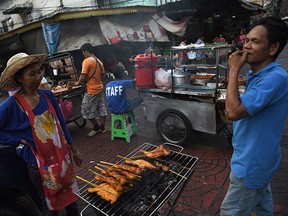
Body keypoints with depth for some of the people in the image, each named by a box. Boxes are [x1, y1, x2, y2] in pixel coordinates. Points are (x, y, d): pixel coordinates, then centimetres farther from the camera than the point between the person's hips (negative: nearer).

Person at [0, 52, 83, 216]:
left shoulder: (48, 95, -3)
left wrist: (74, 151, 8)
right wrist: (21, 141, -14)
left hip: (62, 157, 4)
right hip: (39, 164, -4)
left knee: (70, 197, 22)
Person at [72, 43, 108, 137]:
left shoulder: (86, 61, -15)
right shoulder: (99, 61, 8)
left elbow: (83, 77, -18)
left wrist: (78, 83, -1)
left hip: (92, 91, -8)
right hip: (100, 88, 8)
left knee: (86, 111, 6)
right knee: (101, 109, 14)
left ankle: (96, 128, 17)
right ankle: (102, 127, 24)